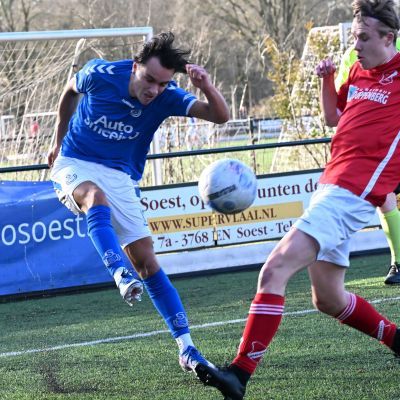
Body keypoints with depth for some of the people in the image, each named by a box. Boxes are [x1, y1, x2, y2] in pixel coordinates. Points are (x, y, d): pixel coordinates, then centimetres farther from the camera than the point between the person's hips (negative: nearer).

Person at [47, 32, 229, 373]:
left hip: (121, 178, 2)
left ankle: (186, 348, -1)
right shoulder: (101, 75, -16)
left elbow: (220, 115, -26)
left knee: (146, 259, -4)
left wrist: (207, 86, -46)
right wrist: (59, 142, 18)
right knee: (97, 199, -39)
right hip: (75, 165, -2)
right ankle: (122, 276, -60)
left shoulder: (166, 97, -15)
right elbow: (71, 91, 8)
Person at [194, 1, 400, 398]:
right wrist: (327, 80, 10)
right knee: (327, 299, 17)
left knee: (274, 270, -19)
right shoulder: (359, 72, 15)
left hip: (350, 192, -9)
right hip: (330, 185, 9)